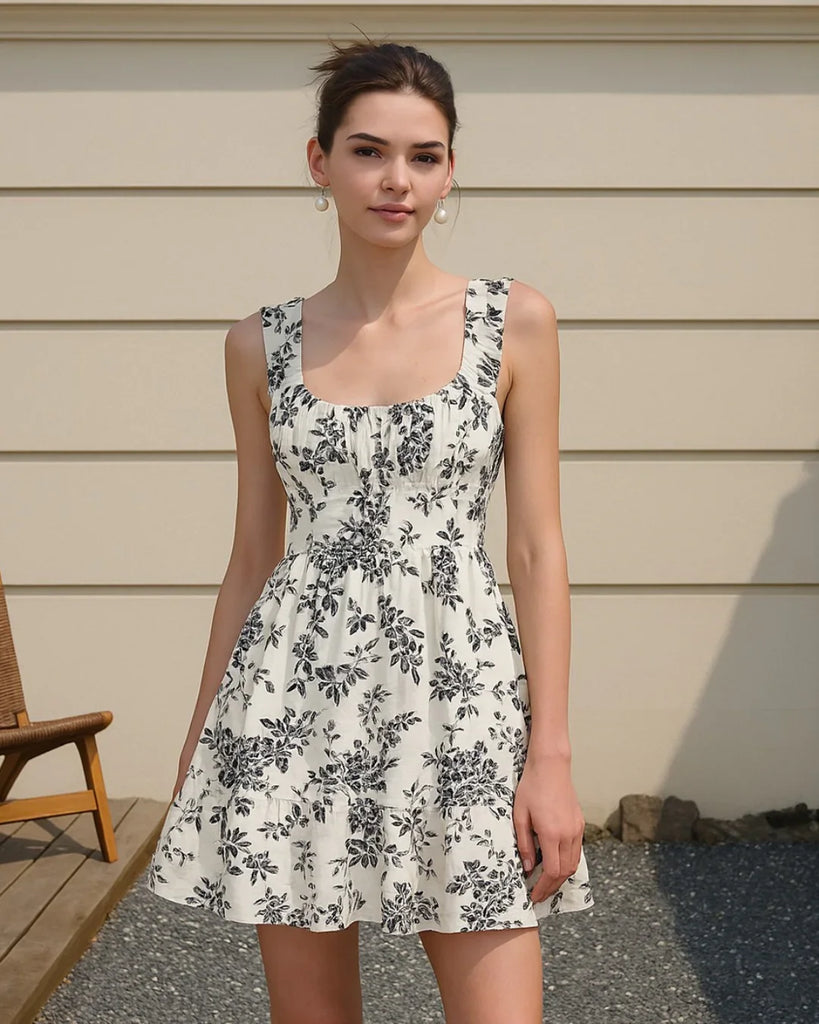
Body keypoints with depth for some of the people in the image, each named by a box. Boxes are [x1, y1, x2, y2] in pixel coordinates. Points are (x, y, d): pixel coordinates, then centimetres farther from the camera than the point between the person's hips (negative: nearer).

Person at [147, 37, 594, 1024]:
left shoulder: (515, 322, 0)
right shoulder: (261, 346, 5)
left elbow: (537, 552, 0)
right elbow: (252, 558, 11)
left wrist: (551, 753, -6)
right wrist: (199, 741, 13)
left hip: (458, 692, -1)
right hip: (295, 698, 2)